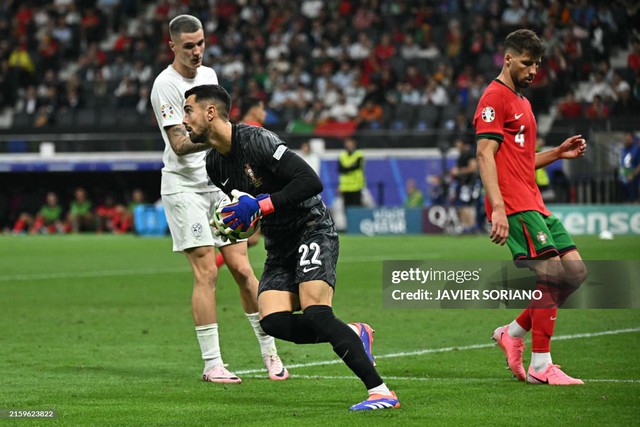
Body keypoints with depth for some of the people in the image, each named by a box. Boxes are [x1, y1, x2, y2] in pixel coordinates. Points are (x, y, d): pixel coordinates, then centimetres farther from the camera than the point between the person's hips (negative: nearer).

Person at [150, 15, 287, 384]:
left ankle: (270, 352, 11)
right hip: (184, 188, -6)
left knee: (242, 268, 2)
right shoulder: (166, 85, -12)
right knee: (206, 272, -11)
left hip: (219, 185, 6)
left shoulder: (209, 74, 11)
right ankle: (212, 364, -6)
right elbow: (179, 144, -19)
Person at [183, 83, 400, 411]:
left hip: (312, 228, -7)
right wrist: (236, 225, 0)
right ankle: (355, 335, 5)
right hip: (279, 245, 7)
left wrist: (260, 206, -25)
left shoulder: (256, 140, -19)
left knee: (315, 313, -25)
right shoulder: (213, 164, 6)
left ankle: (380, 391, -24)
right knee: (273, 321, -15)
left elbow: (311, 181, -25)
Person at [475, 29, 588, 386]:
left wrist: (558, 153, 16)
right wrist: (497, 207, -24)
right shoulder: (495, 97, -6)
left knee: (576, 272, 3)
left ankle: (513, 333, 11)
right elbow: (486, 155, -15)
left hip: (534, 204, 10)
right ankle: (540, 366, -10)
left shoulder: (521, 101, 25)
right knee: (552, 273, -14)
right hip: (514, 206, -10)